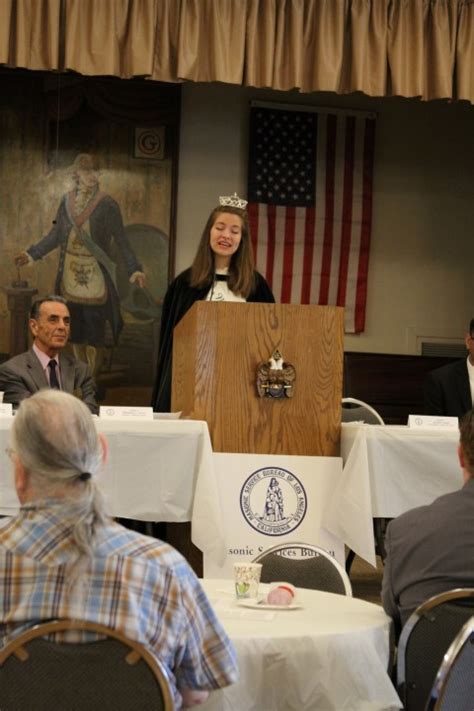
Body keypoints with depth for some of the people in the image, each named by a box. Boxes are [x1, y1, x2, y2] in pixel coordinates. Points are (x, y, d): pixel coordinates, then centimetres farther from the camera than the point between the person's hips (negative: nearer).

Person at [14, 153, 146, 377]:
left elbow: (121, 240, -7)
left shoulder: (107, 205, -7)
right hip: (70, 276, 4)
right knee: (75, 331, 10)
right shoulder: (67, 201, 6)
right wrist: (31, 254, 14)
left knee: (95, 332, -4)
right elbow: (56, 234, 15)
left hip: (95, 277, -4)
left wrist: (134, 270, -14)